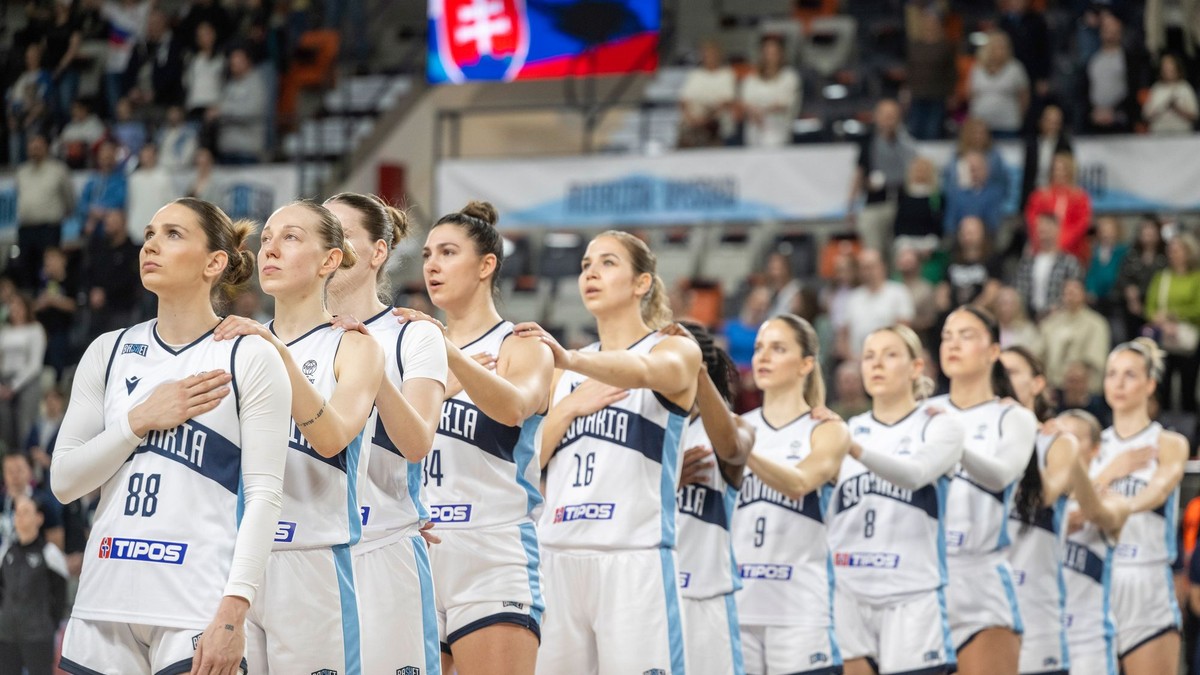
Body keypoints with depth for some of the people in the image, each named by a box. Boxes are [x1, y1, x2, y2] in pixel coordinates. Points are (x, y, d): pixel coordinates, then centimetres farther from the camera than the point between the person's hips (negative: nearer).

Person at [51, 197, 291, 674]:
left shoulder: (249, 358, -1)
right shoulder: (109, 353, 12)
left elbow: (264, 493, -7)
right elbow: (64, 482, 8)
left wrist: (234, 610, -17)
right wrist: (141, 419, -5)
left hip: (198, 608, -4)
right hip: (105, 600, 4)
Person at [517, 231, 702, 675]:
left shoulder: (677, 351, 4)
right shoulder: (566, 372, 20)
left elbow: (644, 371, -21)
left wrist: (570, 359, -40)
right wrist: (569, 406, -2)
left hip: (634, 559, -5)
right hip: (559, 557, 5)